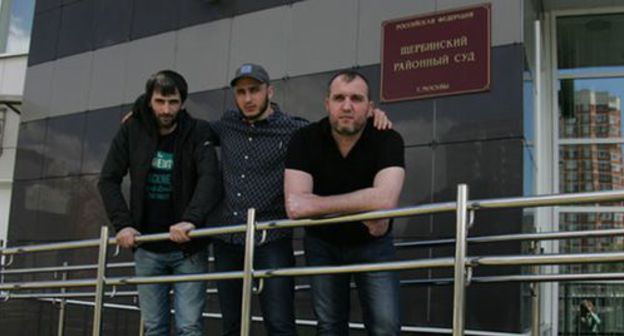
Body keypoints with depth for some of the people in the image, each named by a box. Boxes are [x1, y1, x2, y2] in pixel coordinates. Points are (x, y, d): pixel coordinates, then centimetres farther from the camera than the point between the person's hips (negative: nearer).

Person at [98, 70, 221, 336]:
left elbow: (210, 179, -20)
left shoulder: (198, 133, -7)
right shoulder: (131, 130, 0)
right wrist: (123, 224, -13)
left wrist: (191, 220, -36)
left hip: (188, 247, -2)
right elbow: (109, 180, 0)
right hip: (147, 248, 2)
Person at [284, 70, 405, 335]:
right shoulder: (304, 140, -17)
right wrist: (363, 209, -28)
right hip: (323, 244, 1)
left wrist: (315, 204, -31)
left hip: (373, 244, -1)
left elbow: (385, 200, -38)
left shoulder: (388, 140, -21)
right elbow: (295, 206, -28)